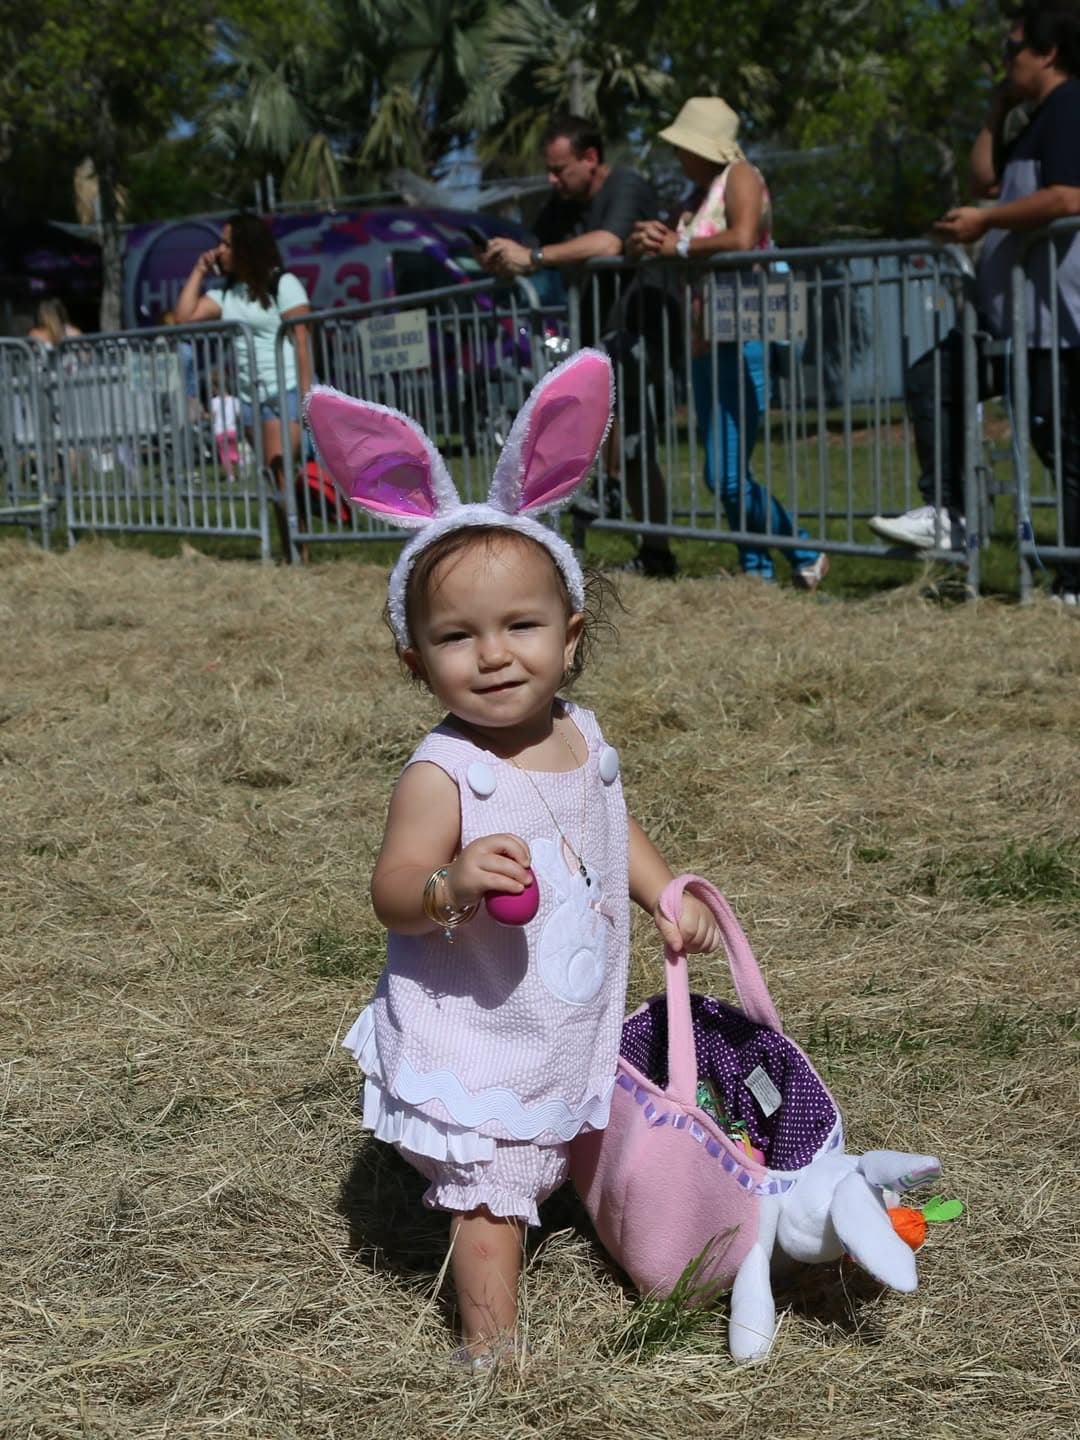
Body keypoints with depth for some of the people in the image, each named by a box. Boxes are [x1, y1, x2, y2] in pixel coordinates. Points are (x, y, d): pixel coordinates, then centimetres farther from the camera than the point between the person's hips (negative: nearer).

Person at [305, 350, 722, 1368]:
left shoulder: (583, 735, -4)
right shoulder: (441, 774, -26)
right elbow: (392, 894, -27)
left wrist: (667, 898, 8)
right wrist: (453, 883, -46)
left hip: (576, 1026, 7)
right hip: (473, 1043, -7)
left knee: (595, 1145, 28)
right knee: (488, 1195, 2)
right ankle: (488, 1351, 20)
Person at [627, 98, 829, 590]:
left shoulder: (740, 176, -6)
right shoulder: (700, 191, 19)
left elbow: (742, 238, -24)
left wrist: (679, 246, -12)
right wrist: (649, 241, -1)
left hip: (740, 342, -9)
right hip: (705, 344, 9)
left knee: (727, 475, -12)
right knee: (723, 474, 10)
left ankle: (805, 557, 4)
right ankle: (758, 569, 18)